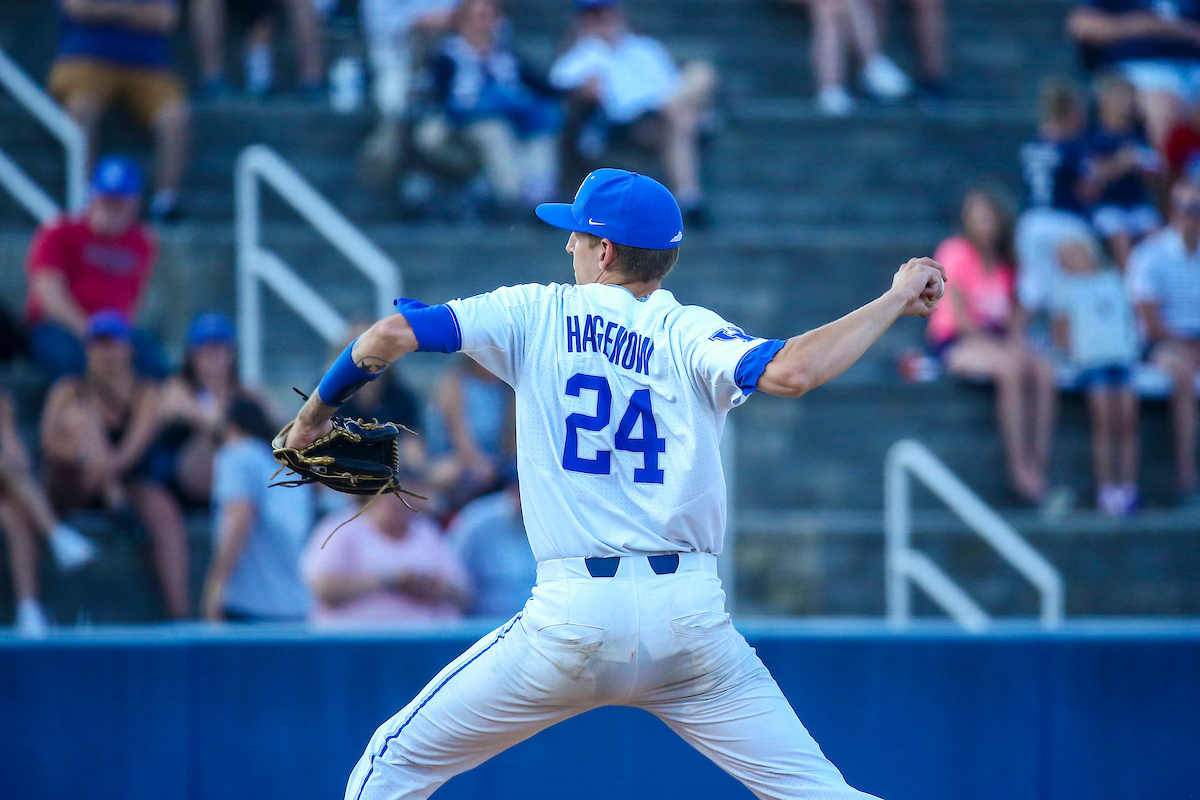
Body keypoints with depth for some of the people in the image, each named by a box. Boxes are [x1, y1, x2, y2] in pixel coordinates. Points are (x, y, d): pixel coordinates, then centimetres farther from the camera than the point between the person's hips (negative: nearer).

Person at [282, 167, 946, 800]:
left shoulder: (536, 314, 6)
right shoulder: (691, 335, 3)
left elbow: (391, 336, -1)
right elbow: (789, 373, -16)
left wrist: (316, 413, 16)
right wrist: (894, 301, -4)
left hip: (571, 617, -1)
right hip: (687, 613, 1)